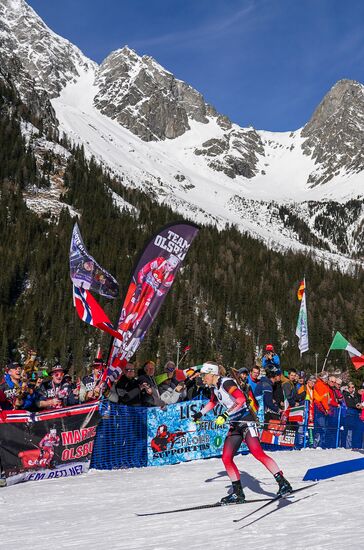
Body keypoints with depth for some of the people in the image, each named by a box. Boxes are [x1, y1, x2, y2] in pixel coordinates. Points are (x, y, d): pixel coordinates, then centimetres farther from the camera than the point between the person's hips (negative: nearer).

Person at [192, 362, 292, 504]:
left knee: (258, 453, -21)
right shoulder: (214, 388, 12)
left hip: (246, 421, -9)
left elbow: (241, 398, -32)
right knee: (226, 458, 1)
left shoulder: (226, 382, -16)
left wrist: (225, 415, -36)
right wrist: (200, 414, 32)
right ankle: (238, 493, 10)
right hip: (235, 425, 9)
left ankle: (283, 483, -15)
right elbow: (213, 402, 36)